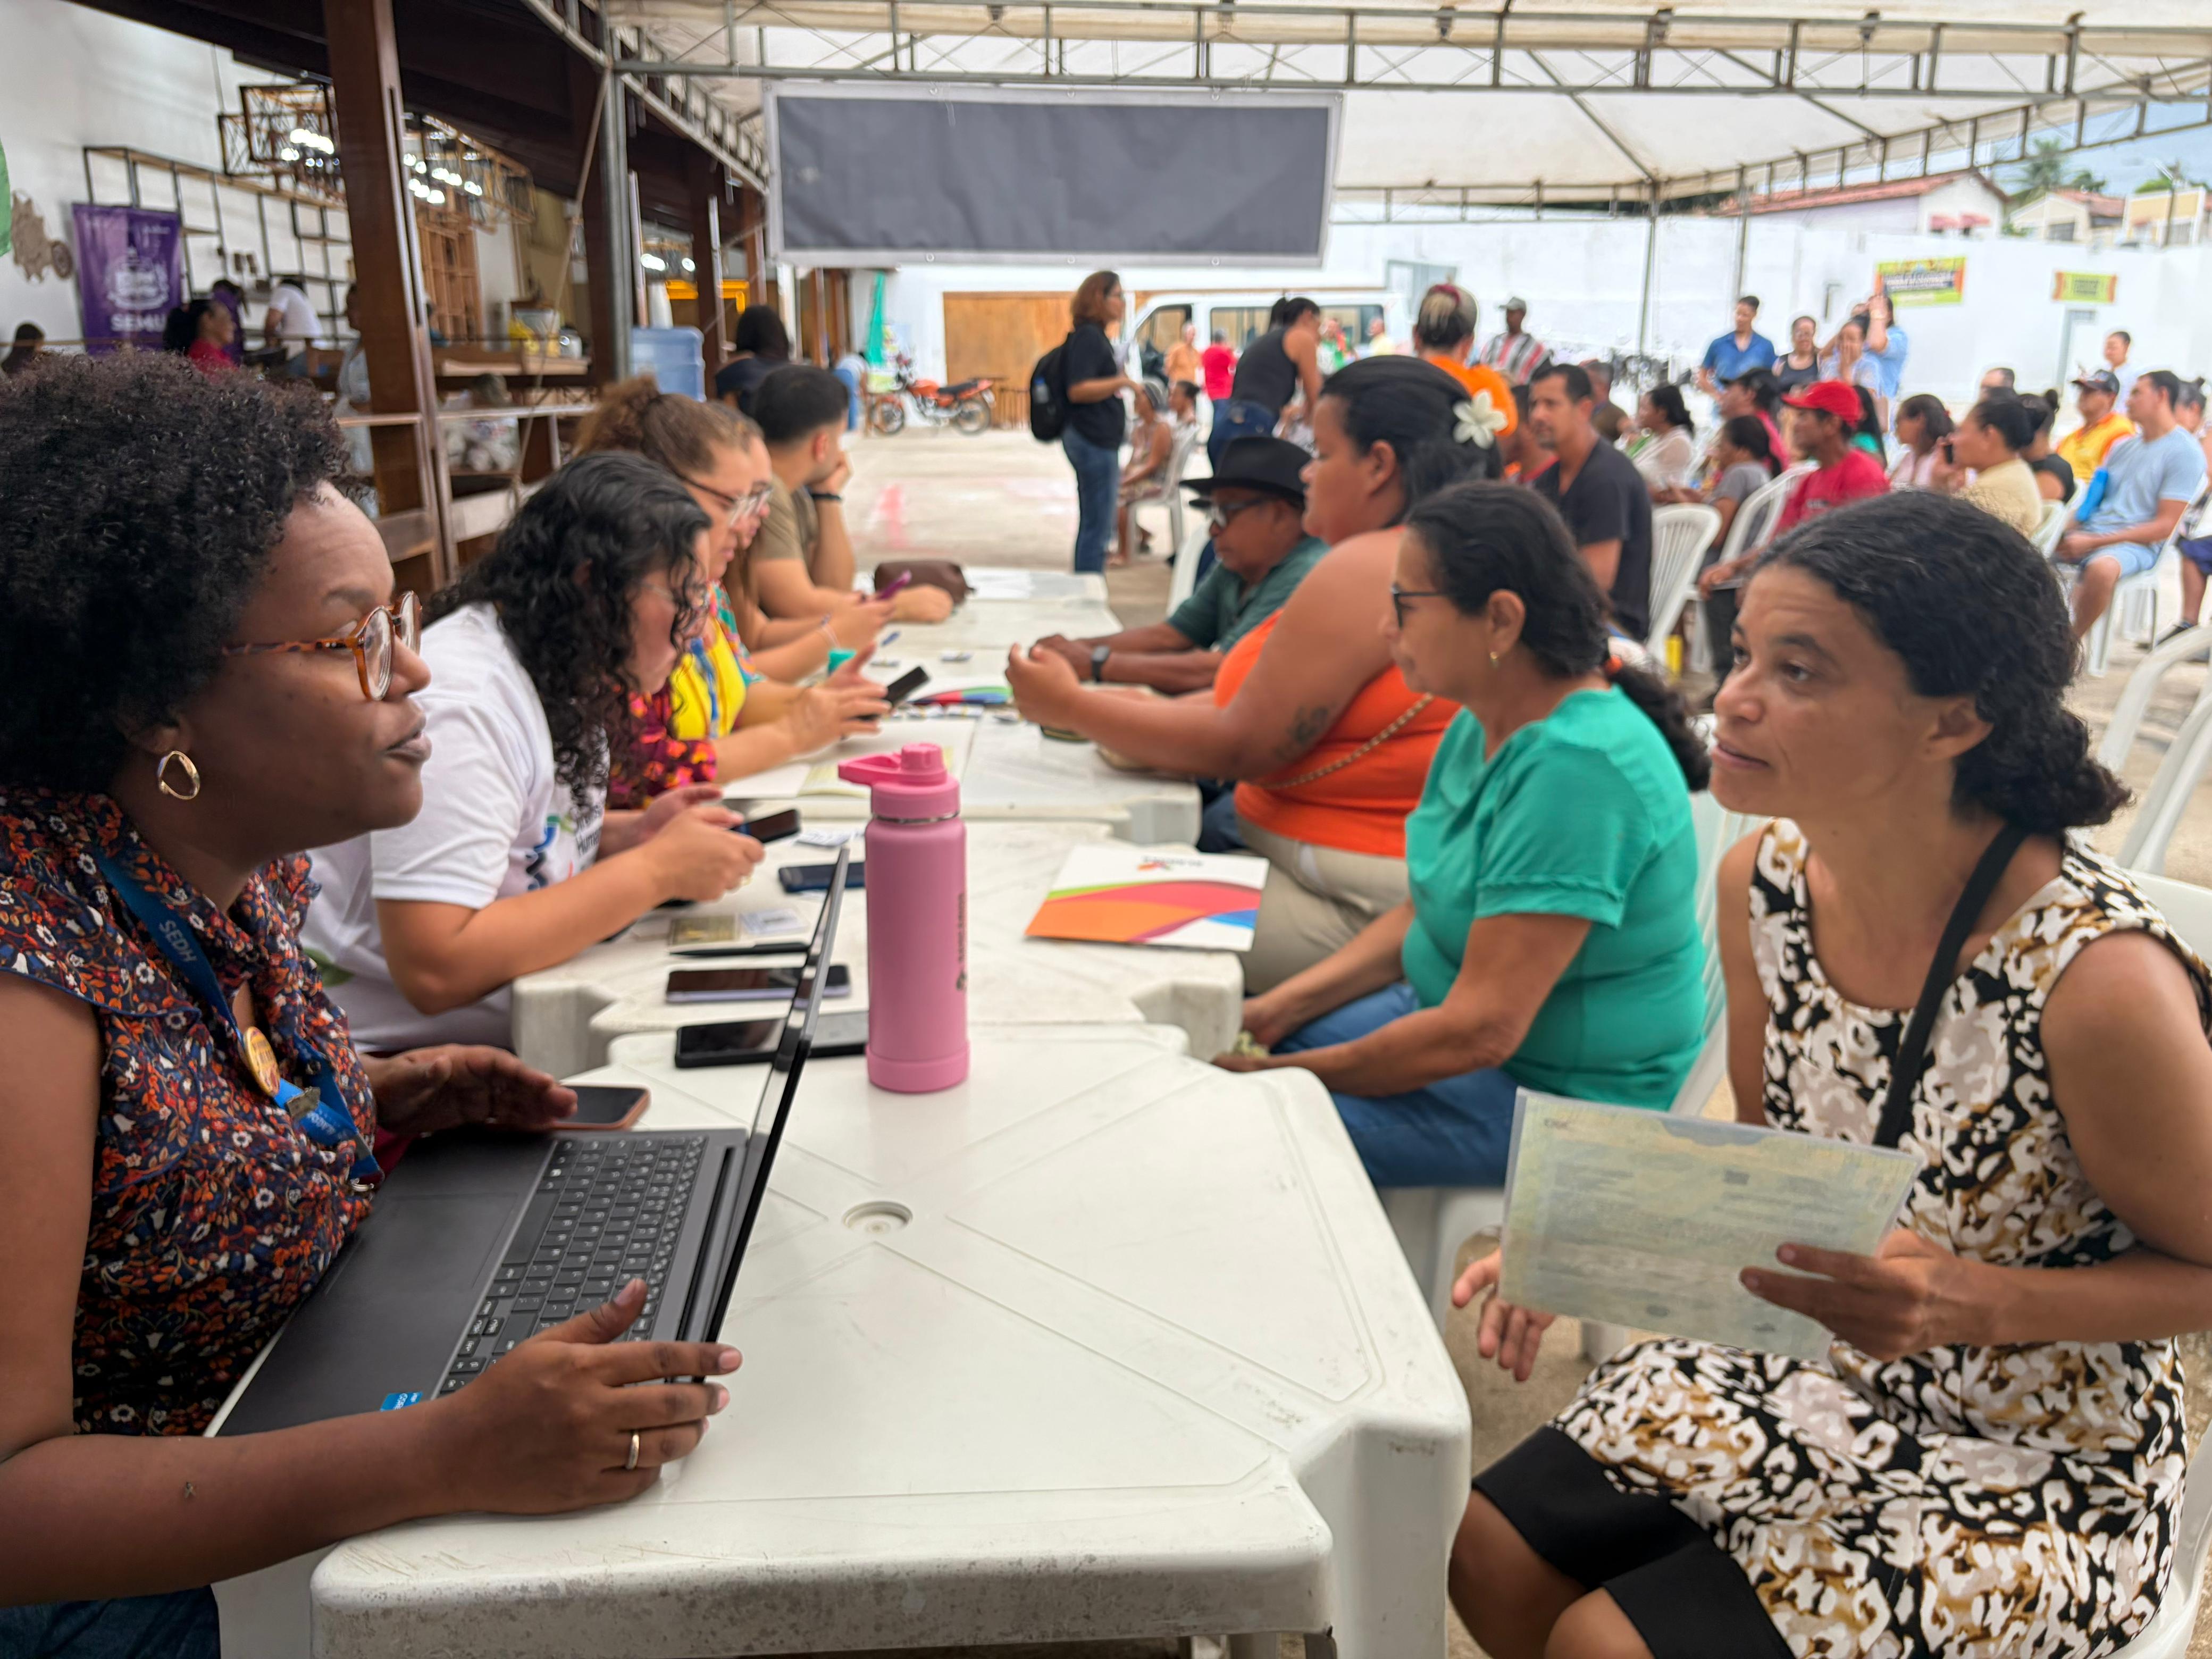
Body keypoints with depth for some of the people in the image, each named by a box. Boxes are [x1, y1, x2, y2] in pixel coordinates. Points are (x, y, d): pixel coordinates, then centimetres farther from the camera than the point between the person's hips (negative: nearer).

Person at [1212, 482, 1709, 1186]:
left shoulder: (1576, 767, -28)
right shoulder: (1482, 726, 3)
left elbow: (1481, 1031, -28)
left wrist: (1284, 1072, -19)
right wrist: (1278, 1009, -2)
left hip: (1557, 1095, -9)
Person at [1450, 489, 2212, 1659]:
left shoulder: (2097, 978, -30)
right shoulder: (1763, 878, -10)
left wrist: (1975, 1303, -29)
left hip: (2044, 1466, -5)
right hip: (1829, 1375, 6)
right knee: (1492, 1555, 0)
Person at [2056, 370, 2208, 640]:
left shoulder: (2185, 453, -4)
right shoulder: (2123, 446, 18)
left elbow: (2165, 526, -10)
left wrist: (2092, 543, -17)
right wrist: (2066, 531, -4)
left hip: (2137, 545, -7)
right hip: (2090, 531, 7)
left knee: (2102, 567, -40)